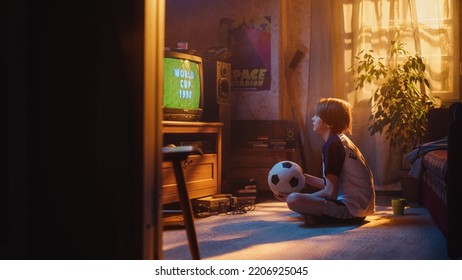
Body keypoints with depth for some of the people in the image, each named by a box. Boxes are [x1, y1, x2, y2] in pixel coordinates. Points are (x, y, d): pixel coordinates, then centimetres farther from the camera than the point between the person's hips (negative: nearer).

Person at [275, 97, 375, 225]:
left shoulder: (332, 144, -14)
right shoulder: (342, 141, 15)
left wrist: (299, 198, -9)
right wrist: (305, 178, 13)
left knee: (293, 200, -25)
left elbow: (331, 192, -16)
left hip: (351, 208, -10)